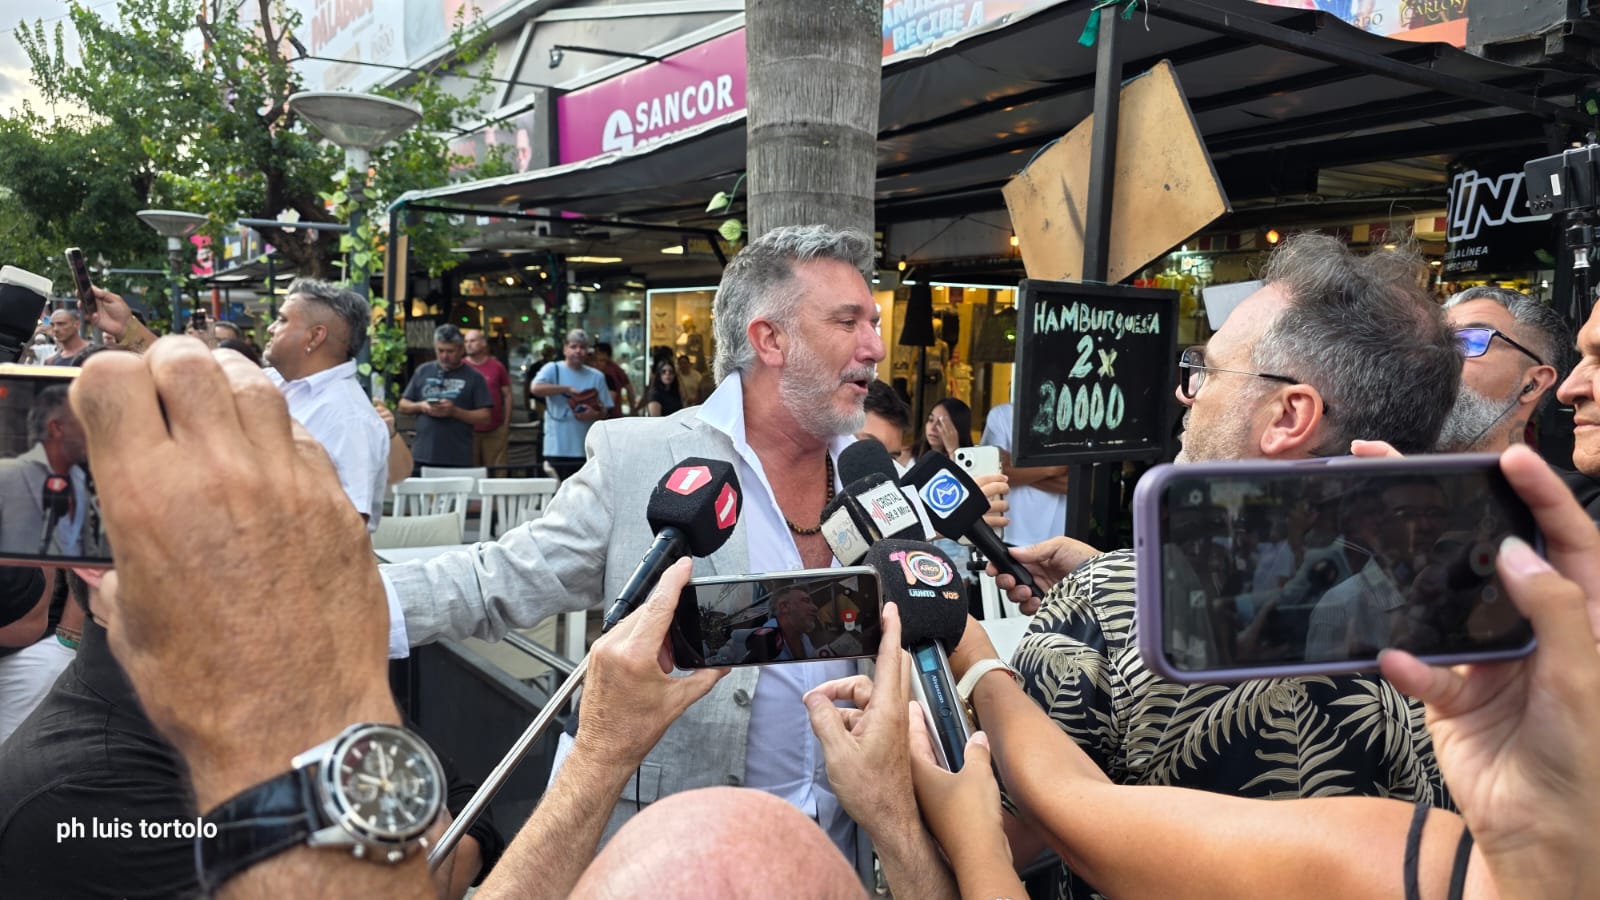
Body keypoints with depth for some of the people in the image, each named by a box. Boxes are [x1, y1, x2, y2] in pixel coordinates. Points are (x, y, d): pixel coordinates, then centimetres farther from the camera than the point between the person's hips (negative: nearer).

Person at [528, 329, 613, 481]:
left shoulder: (597, 376, 12)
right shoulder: (553, 369, 3)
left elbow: (604, 411, 10)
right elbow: (535, 388, -17)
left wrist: (595, 415, -14)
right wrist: (567, 389, -15)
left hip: (587, 450, 3)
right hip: (558, 449, -3)